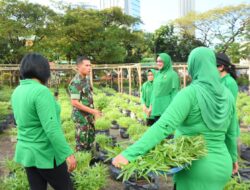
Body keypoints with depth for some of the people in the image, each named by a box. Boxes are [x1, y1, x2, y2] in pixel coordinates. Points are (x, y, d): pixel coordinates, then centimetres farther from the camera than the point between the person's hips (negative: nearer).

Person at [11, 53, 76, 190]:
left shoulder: (17, 92, 2)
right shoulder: (41, 91, -23)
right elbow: (51, 129, -27)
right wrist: (68, 154, -22)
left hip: (27, 152, 8)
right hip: (46, 154, -7)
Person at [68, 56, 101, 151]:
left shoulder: (86, 79, 7)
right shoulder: (75, 82, -20)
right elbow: (75, 103, -24)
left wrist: (92, 112, 12)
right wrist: (92, 111, -22)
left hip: (89, 115, 9)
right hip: (81, 116, -8)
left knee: (90, 138, 19)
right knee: (82, 141, 3)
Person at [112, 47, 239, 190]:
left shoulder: (189, 93, -20)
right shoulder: (227, 95, 0)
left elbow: (164, 126, -32)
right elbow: (231, 132, 11)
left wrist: (129, 154, -36)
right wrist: (233, 156, 28)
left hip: (195, 166, -6)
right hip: (220, 165, 6)